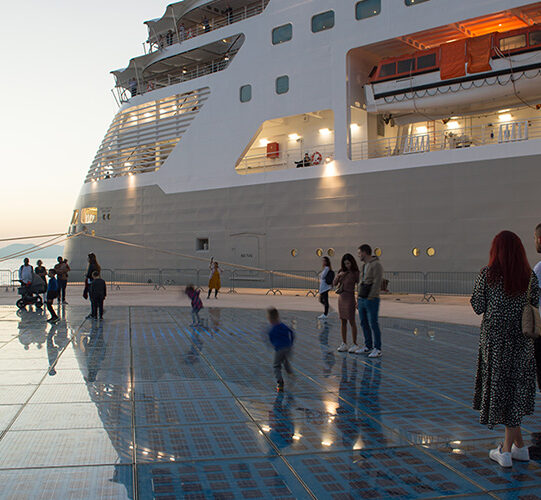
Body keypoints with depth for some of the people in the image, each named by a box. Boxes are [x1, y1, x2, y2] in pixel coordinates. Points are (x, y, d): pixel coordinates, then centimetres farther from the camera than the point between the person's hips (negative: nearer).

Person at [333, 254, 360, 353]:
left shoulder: (355, 273, -7)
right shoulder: (342, 271, 9)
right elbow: (334, 283, 9)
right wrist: (338, 276, -10)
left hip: (350, 298, -6)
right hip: (341, 297, 6)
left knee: (351, 321, -1)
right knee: (343, 322, 8)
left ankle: (355, 344, 8)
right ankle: (344, 344, 14)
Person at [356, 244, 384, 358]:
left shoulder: (376, 265, -11)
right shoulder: (363, 265, 16)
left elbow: (377, 283, -17)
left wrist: (370, 299, -18)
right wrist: (358, 299, 16)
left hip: (371, 300, -8)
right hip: (362, 299, 8)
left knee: (373, 324, -5)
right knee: (364, 324, 10)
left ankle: (377, 349, 1)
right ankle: (368, 346, 20)